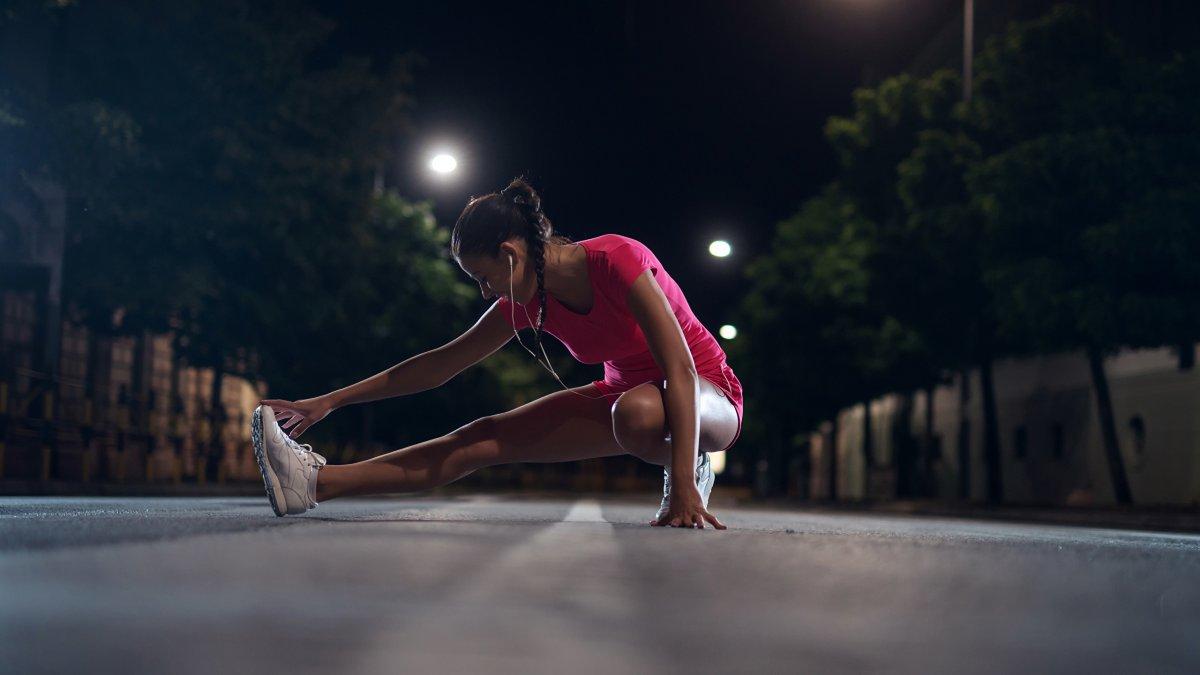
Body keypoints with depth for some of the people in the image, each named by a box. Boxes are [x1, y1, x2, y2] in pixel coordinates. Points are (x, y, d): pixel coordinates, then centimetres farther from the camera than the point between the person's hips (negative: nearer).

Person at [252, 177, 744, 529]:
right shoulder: (530, 300, -5)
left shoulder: (618, 261, -27)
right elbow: (443, 363, 3)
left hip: (709, 394, -6)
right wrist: (330, 402, 1)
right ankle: (317, 482, -12)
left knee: (636, 411, -43)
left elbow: (681, 368, -33)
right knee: (488, 438, -8)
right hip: (627, 391, 6)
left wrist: (683, 484, -42)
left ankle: (691, 470, -12)